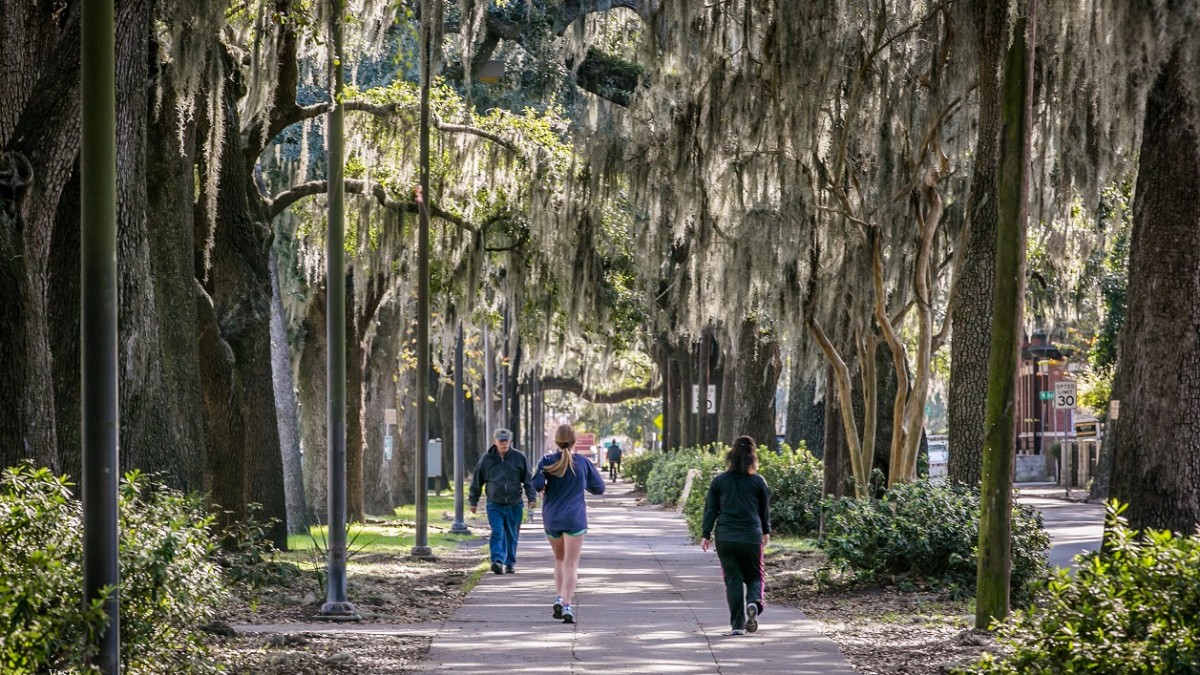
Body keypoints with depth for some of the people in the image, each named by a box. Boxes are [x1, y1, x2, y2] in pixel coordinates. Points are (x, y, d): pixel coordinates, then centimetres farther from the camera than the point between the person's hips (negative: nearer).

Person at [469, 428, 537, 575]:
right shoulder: (486, 459, 0)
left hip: (514, 506, 1)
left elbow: (528, 480, 1)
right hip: (495, 505, -1)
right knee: (497, 533, -14)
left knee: (512, 535, 9)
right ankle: (498, 561, -22)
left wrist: (532, 498, -8)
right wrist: (473, 501, 10)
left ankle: (510, 563, 20)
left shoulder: (519, 458, -1)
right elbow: (477, 481, 8)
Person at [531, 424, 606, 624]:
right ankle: (566, 606, -17)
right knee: (571, 564, -4)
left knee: (559, 559, 21)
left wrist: (543, 488, 6)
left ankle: (559, 598, 8)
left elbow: (536, 485, -17)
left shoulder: (547, 461, -3)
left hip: (551, 519, 2)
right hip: (574, 518, -2)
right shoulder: (583, 462, -2)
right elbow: (599, 488, 4)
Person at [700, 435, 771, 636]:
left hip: (725, 538, 0)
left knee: (733, 580, 6)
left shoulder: (719, 481, 0)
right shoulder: (758, 481, -1)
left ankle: (737, 624, 1)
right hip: (751, 537, 0)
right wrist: (766, 532, 24)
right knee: (754, 576, 14)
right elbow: (765, 509, 9)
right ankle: (754, 603, -17)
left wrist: (706, 535, 8)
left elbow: (710, 510, 1)